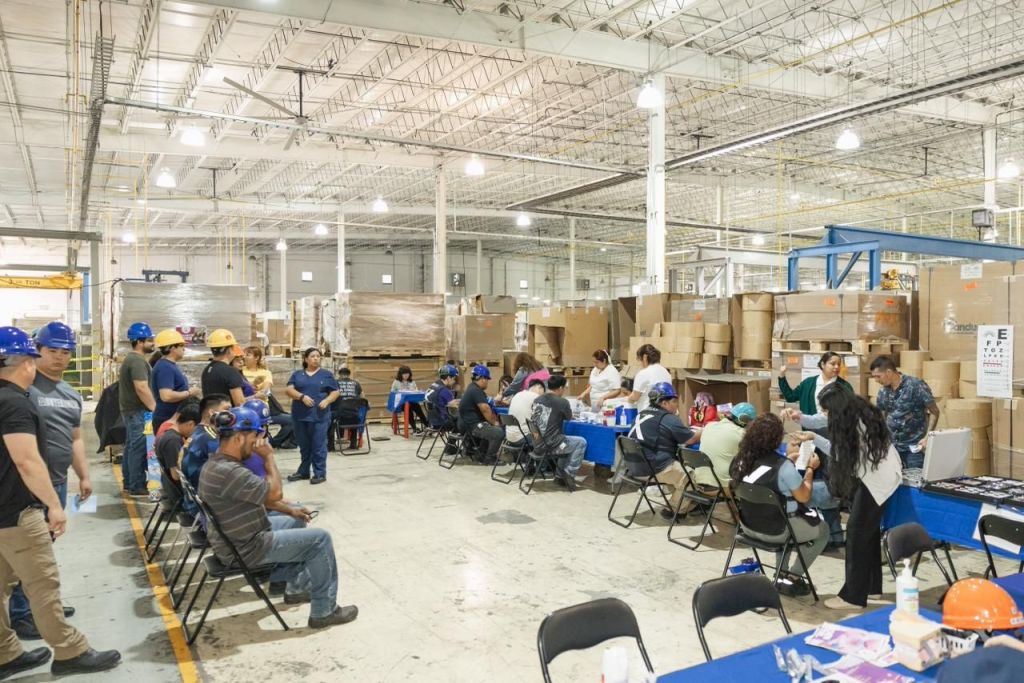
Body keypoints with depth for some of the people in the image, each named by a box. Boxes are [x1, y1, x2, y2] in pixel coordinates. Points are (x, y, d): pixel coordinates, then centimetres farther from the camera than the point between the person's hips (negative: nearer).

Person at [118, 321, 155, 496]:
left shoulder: (131, 358, 17)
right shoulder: (137, 360, -18)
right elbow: (142, 388, -27)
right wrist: (155, 408, -22)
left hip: (130, 409, 11)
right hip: (138, 411, -11)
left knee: (131, 446, 15)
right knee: (139, 447, -8)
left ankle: (129, 482, 23)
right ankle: (136, 486, -6)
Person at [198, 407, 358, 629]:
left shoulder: (219, 463, 5)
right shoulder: (228, 472, -30)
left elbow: (260, 495, 15)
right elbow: (275, 493, -23)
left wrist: (289, 510, 13)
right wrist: (268, 456, -14)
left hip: (240, 537, 10)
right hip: (246, 549, -10)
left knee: (296, 522, 26)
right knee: (320, 539, -8)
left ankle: (296, 588, 33)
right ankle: (324, 611, 1)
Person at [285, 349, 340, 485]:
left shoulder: (326, 374, 6)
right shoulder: (297, 374, 11)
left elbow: (336, 392, 6)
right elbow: (289, 390, -1)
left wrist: (327, 400, -13)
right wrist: (302, 396, -18)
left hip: (319, 416, -3)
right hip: (300, 416, 3)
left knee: (318, 446, -2)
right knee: (304, 446, 12)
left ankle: (320, 473, 5)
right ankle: (303, 471, 24)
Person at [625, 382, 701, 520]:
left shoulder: (642, 414, 14)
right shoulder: (668, 419, -10)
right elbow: (691, 439, -5)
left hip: (633, 465, 9)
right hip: (652, 468, -9)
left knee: (678, 466, 24)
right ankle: (674, 510, 15)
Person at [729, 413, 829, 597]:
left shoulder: (743, 459, -6)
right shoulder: (783, 466, -25)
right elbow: (803, 497, -12)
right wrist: (810, 469, 0)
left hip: (750, 524, 7)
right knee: (822, 530, 18)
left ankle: (782, 574, 29)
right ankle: (790, 577, 15)